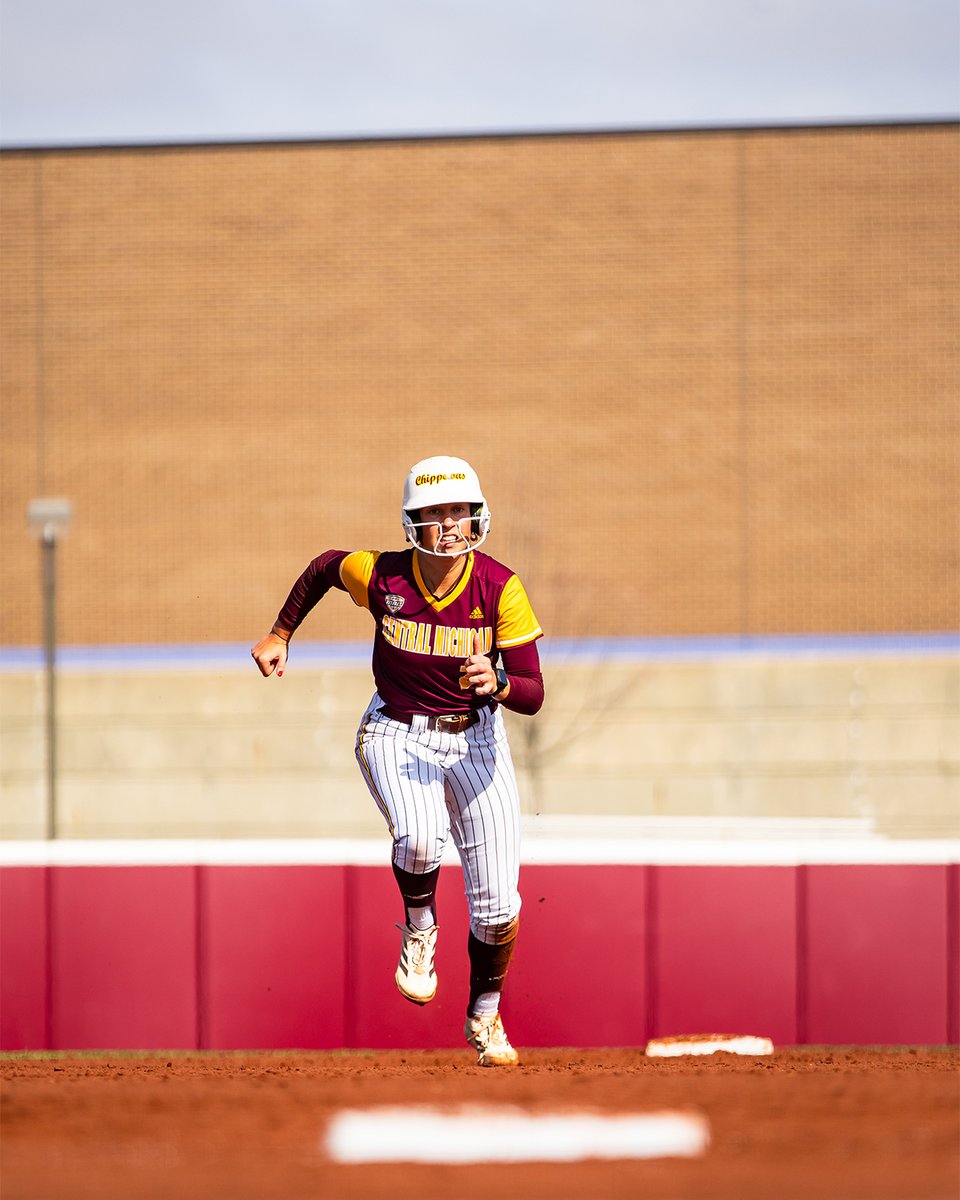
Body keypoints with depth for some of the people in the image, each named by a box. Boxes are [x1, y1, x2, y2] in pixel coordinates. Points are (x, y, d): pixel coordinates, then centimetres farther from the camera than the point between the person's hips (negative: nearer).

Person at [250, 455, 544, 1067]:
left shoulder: (500, 588, -17)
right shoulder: (380, 575, -15)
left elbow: (533, 695, -17)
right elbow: (325, 565, 9)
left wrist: (497, 684, -38)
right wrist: (281, 635, 15)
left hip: (476, 739, 1)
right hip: (397, 735, -1)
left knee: (497, 899, -3)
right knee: (418, 836, -34)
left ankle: (485, 1017, 24)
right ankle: (420, 927, -1)